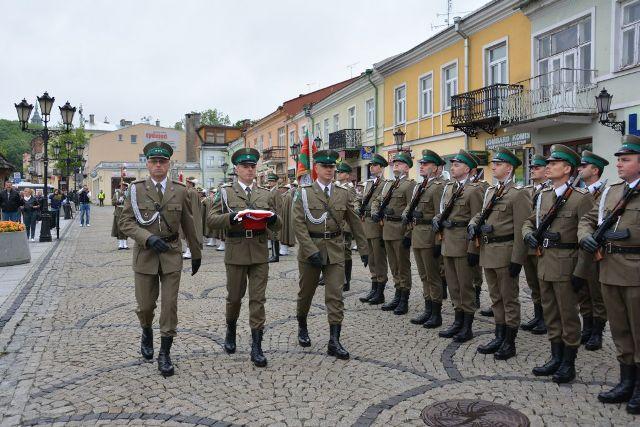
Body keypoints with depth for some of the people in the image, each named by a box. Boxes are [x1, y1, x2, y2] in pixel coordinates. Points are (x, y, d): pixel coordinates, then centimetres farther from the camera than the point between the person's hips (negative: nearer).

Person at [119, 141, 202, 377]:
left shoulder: (180, 191, 3)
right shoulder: (136, 189, -1)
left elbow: (189, 225, 9)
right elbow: (125, 221, -6)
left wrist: (196, 253, 14)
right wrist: (149, 238, -20)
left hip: (171, 254, 1)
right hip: (145, 253, 0)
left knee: (170, 305, 1)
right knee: (145, 304, 8)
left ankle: (164, 354, 13)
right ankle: (147, 332, 41)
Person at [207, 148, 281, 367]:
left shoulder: (266, 194, 9)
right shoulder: (226, 192, 2)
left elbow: (277, 227, 11)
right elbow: (211, 220, -5)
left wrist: (273, 218, -13)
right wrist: (231, 217, -22)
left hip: (260, 253, 1)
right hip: (236, 252, -1)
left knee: (258, 298, 0)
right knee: (234, 296, 12)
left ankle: (256, 347, 4)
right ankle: (231, 332, 39)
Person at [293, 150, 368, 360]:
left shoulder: (343, 193, 4)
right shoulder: (304, 193, -4)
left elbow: (355, 223, 9)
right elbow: (299, 224, -11)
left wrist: (363, 249, 8)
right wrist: (312, 251, -19)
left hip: (335, 250, 1)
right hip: (309, 249, -1)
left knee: (335, 296, -3)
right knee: (306, 292, 14)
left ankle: (334, 342, 2)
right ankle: (302, 327, 38)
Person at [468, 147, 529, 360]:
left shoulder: (518, 193, -11)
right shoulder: (490, 191, 13)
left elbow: (521, 229, -15)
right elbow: (482, 214, 23)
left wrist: (517, 259, -19)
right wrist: (474, 223, -1)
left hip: (506, 253, -8)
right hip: (488, 252, 8)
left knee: (509, 299, 4)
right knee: (496, 298, 16)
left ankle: (509, 343, 14)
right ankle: (499, 338, 28)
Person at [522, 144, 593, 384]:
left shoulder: (581, 197, -11)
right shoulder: (543, 195, 11)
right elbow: (530, 221, 24)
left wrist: (580, 272, -16)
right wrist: (528, 234, 0)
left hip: (565, 266, -7)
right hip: (544, 263, 7)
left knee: (568, 315, 4)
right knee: (550, 314, 15)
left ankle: (568, 364, 18)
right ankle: (556, 358, 27)